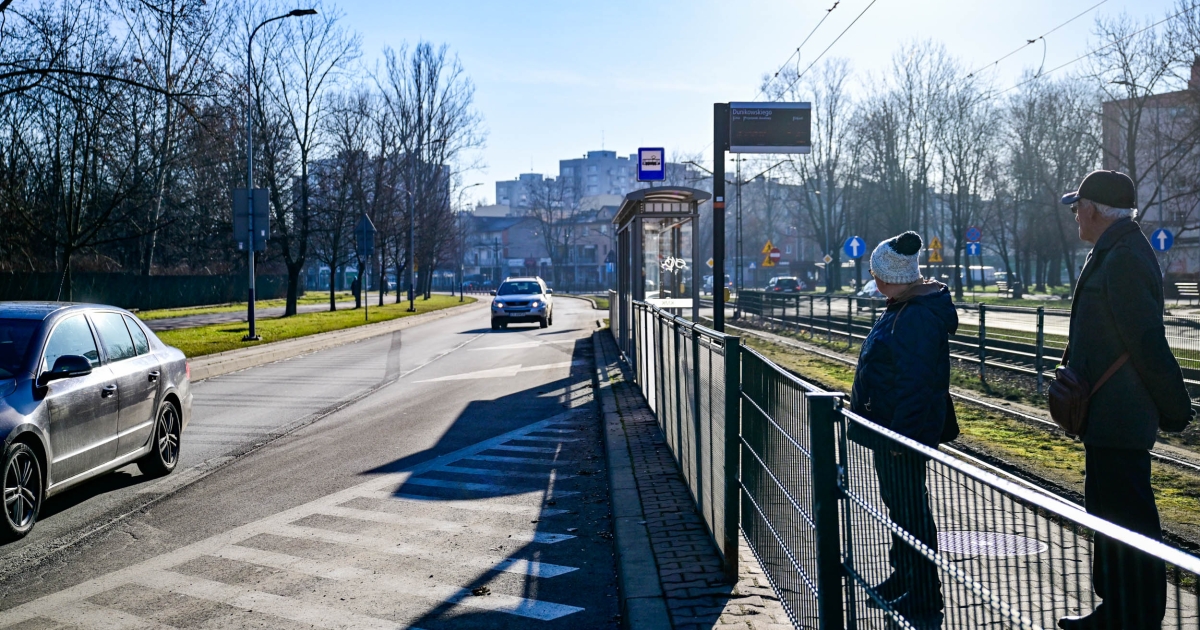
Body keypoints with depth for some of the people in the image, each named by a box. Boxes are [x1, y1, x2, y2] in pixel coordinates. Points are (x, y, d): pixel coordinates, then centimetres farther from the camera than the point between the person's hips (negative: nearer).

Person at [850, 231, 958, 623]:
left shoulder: (918, 317, -22)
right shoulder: (904, 308, 12)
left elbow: (914, 384, -26)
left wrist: (900, 436, -25)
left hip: (904, 433, -11)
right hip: (890, 429, 11)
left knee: (909, 510, -2)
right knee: (899, 503, 20)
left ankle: (924, 598, 8)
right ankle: (903, 578, 35)